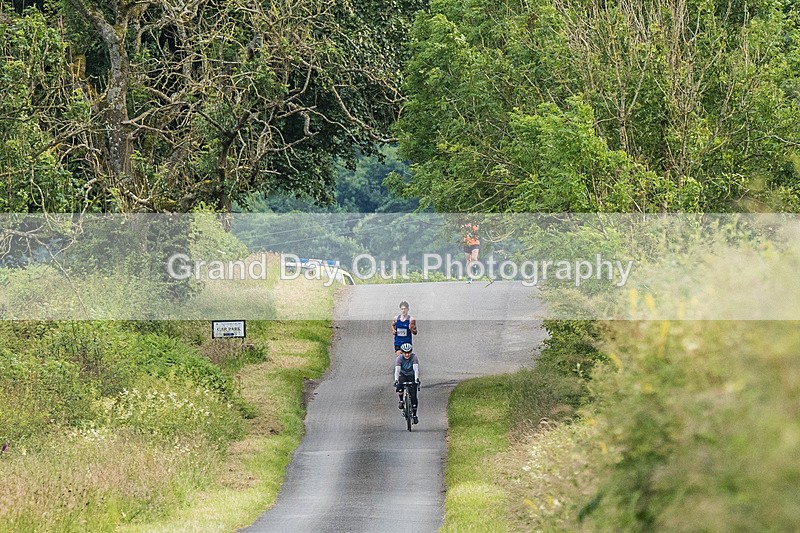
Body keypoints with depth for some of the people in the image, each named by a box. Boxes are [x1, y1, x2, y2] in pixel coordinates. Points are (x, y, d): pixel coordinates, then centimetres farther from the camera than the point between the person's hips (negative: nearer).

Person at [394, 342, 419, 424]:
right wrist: (396, 380, -45)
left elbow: (416, 368, -33)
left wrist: (416, 379, -48)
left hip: (412, 376, -1)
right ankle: (401, 400, -4)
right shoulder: (399, 358, -20)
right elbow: (397, 370, -29)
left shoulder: (414, 357, -23)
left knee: (413, 395, -10)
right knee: (399, 387, -32)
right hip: (403, 375, 1)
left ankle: (414, 415, 1)